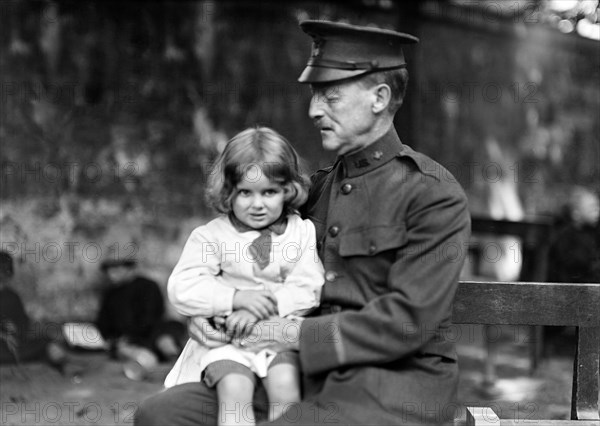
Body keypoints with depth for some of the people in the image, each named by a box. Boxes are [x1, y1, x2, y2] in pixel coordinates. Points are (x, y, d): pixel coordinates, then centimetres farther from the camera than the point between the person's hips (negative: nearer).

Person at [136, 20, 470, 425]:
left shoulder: (435, 194, -7)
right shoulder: (324, 186, 16)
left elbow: (407, 321, -15)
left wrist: (298, 335, -13)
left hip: (394, 388, -7)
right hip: (315, 375, 7)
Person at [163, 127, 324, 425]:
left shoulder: (302, 233, 5)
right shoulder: (210, 236, 2)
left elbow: (307, 291, -3)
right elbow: (182, 288, -6)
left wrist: (261, 309, -18)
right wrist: (237, 297, -18)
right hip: (226, 339, -1)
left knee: (285, 387, -25)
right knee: (233, 389, -25)